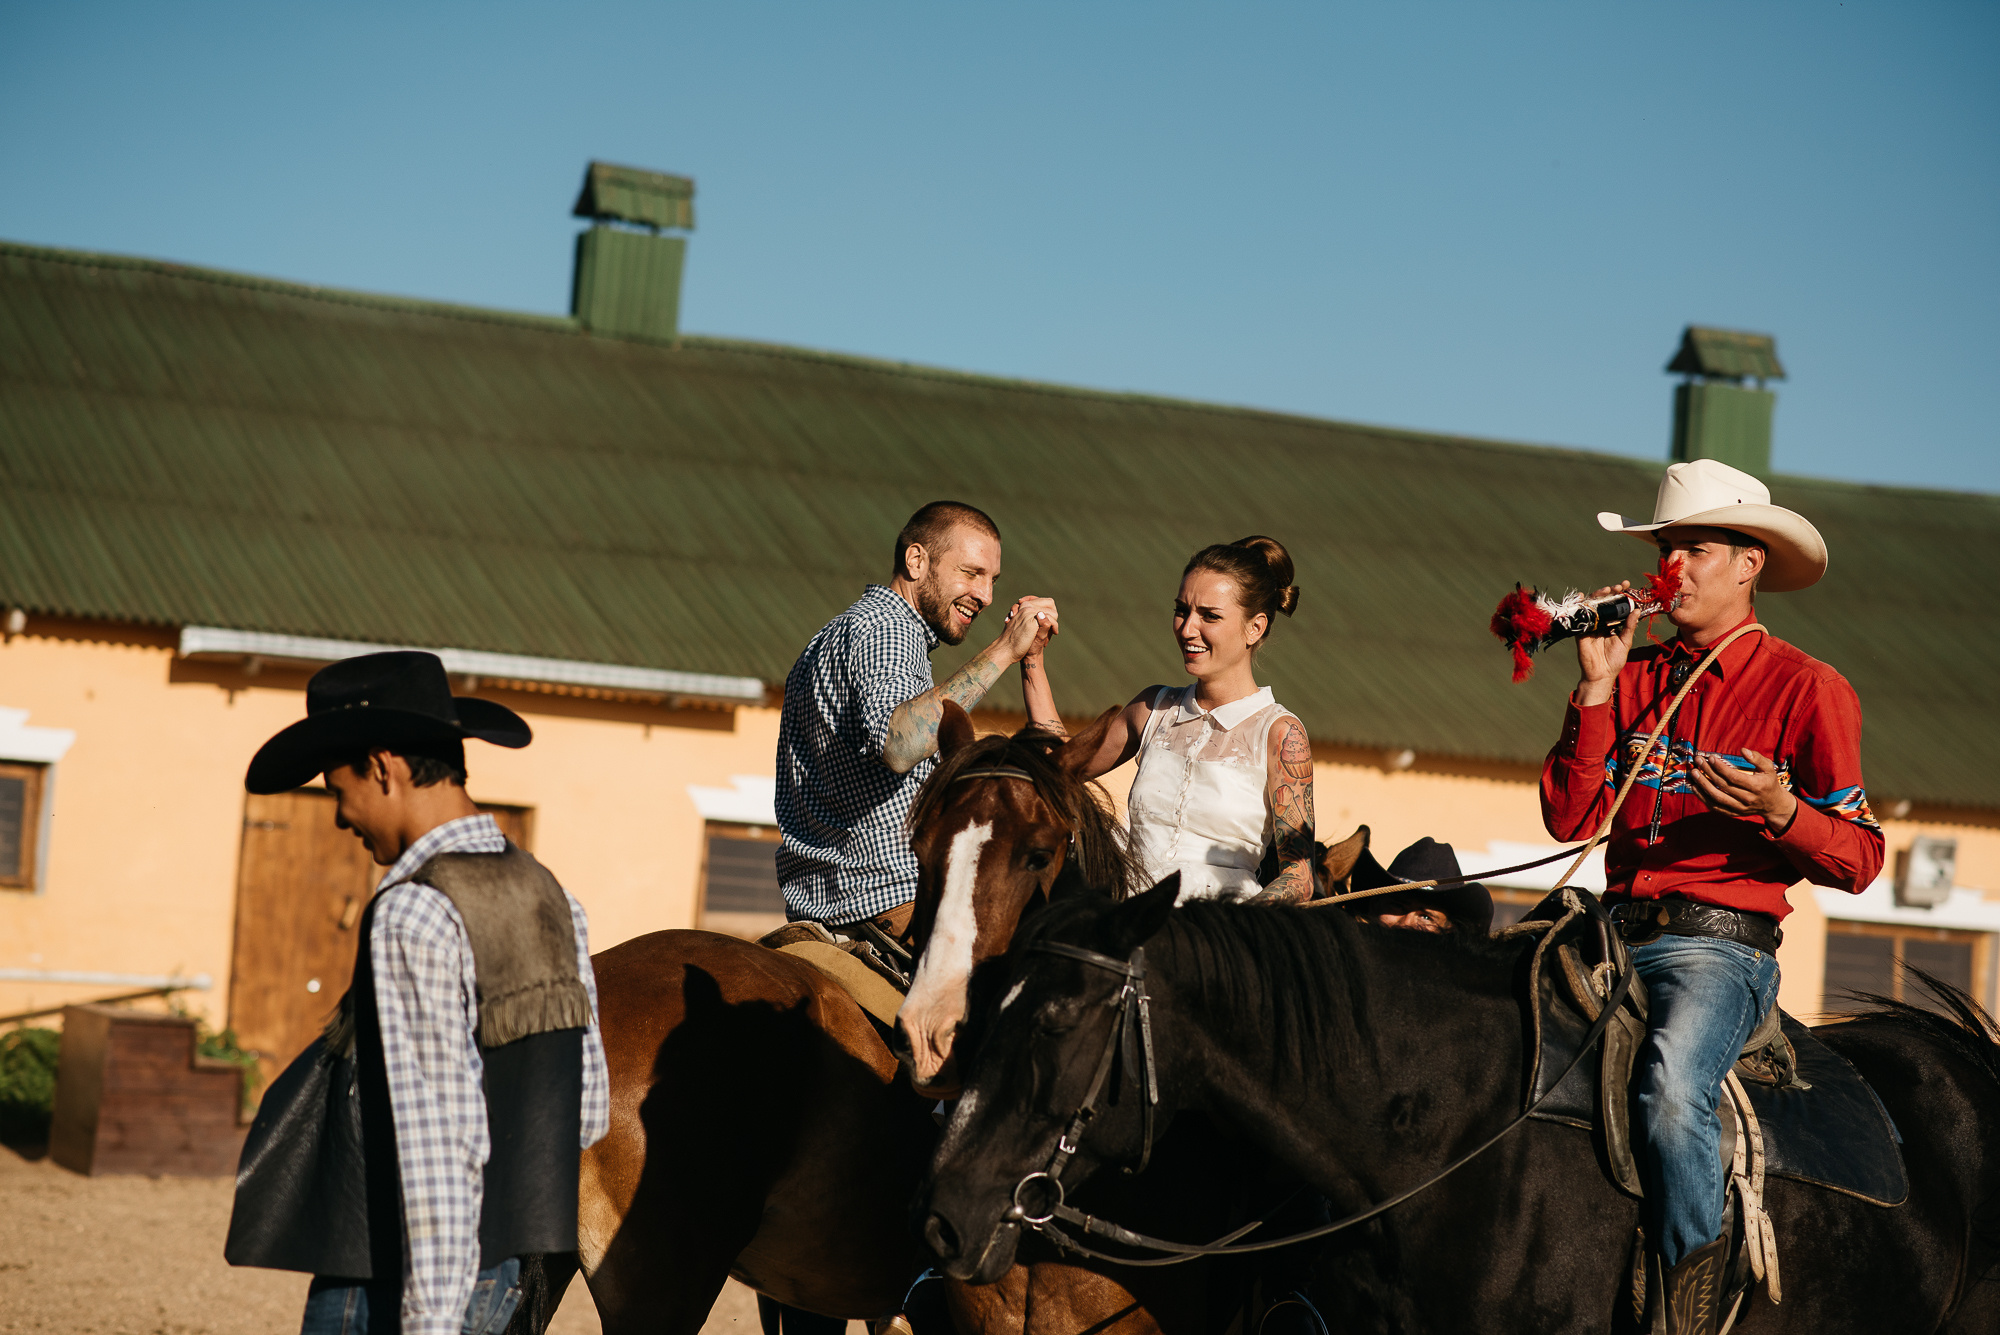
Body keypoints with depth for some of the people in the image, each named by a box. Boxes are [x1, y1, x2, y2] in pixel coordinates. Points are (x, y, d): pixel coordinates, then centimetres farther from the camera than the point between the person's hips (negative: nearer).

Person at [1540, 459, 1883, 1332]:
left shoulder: (1807, 690, 2)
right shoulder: (1636, 679, 16)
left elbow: (1859, 859, 1)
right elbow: (1568, 818, 5)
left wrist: (1779, 811, -19)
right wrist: (1597, 686, 0)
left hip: (1722, 942, -5)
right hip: (1618, 937, 5)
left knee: (1670, 1089, -35)